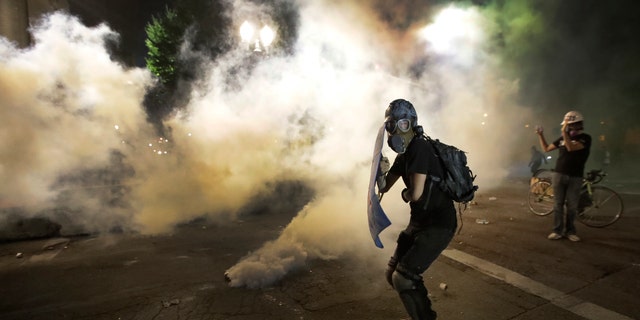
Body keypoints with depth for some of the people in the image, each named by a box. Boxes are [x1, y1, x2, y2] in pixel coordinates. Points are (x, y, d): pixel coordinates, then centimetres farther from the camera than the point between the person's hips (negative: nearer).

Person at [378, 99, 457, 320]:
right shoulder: (404, 154, 10)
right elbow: (383, 187, 13)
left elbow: (416, 193, -25)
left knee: (403, 279, -14)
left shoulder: (420, 148, -19)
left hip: (439, 225, -9)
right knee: (392, 274, 13)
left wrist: (405, 194, -3)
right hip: (419, 222, 9)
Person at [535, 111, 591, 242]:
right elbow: (546, 148, 14)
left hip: (575, 177, -3)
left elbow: (571, 148, -23)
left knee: (572, 206, 5)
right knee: (558, 204, 3)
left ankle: (570, 231, 17)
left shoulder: (585, 138, -6)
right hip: (559, 175, 3)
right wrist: (540, 135, 7)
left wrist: (565, 132, -25)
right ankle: (557, 230, 8)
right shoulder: (562, 138, 8)